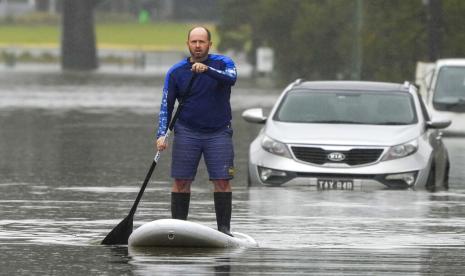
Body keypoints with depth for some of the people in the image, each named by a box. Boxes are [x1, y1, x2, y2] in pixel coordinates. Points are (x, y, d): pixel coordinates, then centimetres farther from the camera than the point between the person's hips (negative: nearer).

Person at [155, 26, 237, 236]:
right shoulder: (176, 72, 3)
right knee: (181, 181, -3)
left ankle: (224, 227, 0)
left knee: (222, 181, -6)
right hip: (187, 132, 1)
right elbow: (166, 105, 2)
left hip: (218, 132, -1)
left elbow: (231, 78, -22)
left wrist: (207, 70, -37)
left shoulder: (222, 63, 1)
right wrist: (162, 134, -9)